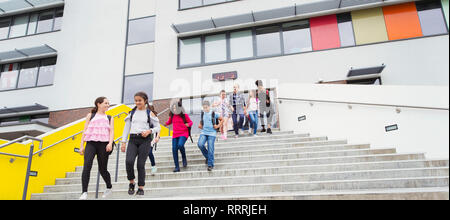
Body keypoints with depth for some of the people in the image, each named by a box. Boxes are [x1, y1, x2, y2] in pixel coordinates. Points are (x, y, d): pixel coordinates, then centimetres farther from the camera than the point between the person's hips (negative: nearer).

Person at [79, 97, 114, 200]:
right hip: (91, 143, 0)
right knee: (87, 167, -17)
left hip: (103, 144, 0)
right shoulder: (90, 116, 17)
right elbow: (85, 131, 13)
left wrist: (110, 143, -11)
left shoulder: (109, 118, 19)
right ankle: (84, 192, -16)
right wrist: (81, 146, 4)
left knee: (102, 169, 4)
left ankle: (109, 187, 26)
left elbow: (111, 131, 7)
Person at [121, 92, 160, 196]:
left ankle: (141, 187, 9)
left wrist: (149, 131, -13)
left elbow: (158, 127, 6)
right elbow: (126, 128, 14)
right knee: (129, 161, -16)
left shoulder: (150, 113, 5)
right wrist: (123, 142, 8)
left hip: (145, 140, -2)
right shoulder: (132, 112, 14)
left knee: (141, 164, -4)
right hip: (133, 139, 2)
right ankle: (132, 182, 6)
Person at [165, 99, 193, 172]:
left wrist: (188, 124, -18)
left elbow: (191, 122, 5)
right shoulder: (172, 116, 8)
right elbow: (169, 122, 24)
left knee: (180, 145, -29)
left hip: (183, 134, -4)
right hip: (175, 135, 4)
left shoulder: (184, 115, -2)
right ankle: (177, 167, 6)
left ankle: (184, 158, 1)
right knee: (174, 150, -4)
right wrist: (166, 123, 2)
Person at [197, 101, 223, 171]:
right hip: (204, 132, 3)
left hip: (212, 133, -3)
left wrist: (218, 126, -2)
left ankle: (210, 165, 6)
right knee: (200, 144, -20)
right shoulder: (202, 114, 9)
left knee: (210, 149, -6)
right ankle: (207, 156, 7)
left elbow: (222, 120, 9)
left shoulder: (214, 114, -2)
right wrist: (200, 126, 7)